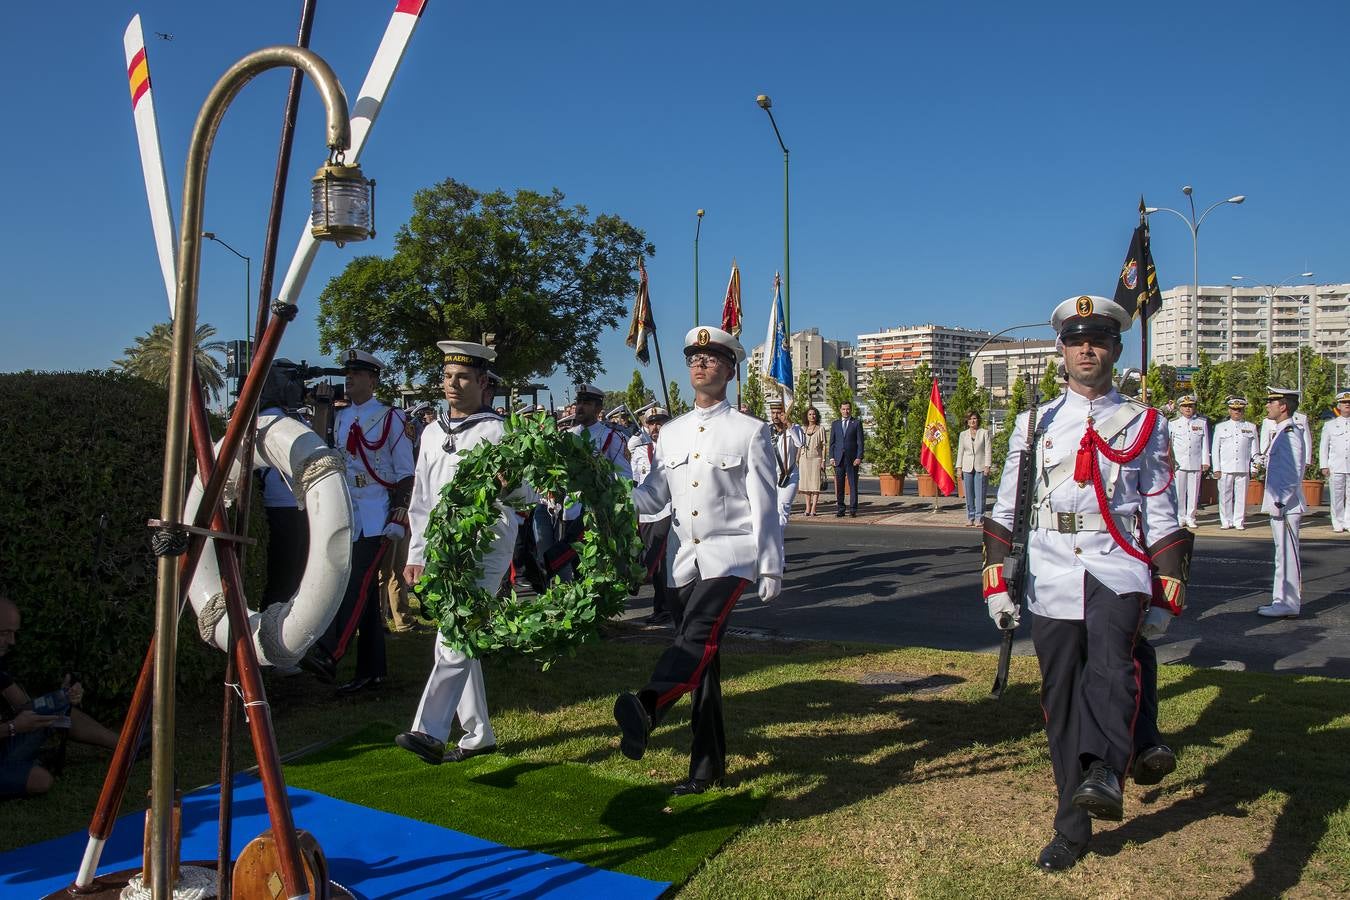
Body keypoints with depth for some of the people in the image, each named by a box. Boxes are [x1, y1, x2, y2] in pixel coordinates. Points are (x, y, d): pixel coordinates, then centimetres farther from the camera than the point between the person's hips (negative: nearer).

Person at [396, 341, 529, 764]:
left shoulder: (497, 431, -5)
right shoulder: (432, 433, 15)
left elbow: (525, 491, -9)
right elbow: (421, 499, 19)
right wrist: (416, 555, 16)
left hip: (484, 551, -7)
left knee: (455, 641, -16)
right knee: (457, 644, 11)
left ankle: (429, 733, -19)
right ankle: (478, 734, 21)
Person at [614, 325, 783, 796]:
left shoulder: (750, 431, -1)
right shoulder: (670, 433, 12)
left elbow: (764, 505, -3)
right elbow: (653, 495, 7)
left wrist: (771, 568, -5)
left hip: (730, 554, -5)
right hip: (684, 560, 5)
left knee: (699, 632, -30)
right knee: (702, 658, 9)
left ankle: (646, 707, -52)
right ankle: (708, 765, 18)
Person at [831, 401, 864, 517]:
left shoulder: (857, 423, 5)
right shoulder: (835, 424, 13)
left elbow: (860, 442, 1)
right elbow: (832, 442, 12)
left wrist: (859, 457, -9)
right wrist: (832, 457, 2)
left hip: (852, 459, -2)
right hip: (838, 459, 2)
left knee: (853, 485, -1)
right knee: (839, 485, 2)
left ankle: (853, 509, 3)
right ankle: (841, 509, 8)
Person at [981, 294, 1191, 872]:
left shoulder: (1145, 425, 7)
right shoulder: (1036, 423, 9)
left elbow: (1162, 517, 9)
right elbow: (1004, 510, 10)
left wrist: (1165, 599, 4)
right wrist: (996, 583, 3)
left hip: (1118, 568, -1)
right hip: (1051, 576, 2)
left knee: (1110, 658, -33)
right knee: (1061, 703, 6)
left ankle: (1104, 772, -42)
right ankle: (1072, 829, 17)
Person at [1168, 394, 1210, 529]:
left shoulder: (1202, 423, 10)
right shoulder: (1173, 423, 7)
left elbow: (1205, 444, 9)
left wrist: (1205, 462, 4)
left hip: (1196, 463, 1)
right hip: (1179, 462, -1)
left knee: (1193, 491, 3)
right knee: (1179, 491, -1)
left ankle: (1190, 518, 11)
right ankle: (1180, 517, 7)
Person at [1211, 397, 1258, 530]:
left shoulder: (1251, 427, 12)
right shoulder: (1220, 427, 10)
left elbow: (1254, 450, 12)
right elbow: (1215, 449, 8)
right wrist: (1216, 468, 1)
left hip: (1243, 468, 0)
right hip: (1225, 468, 0)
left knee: (1241, 496, 0)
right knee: (1225, 495, 1)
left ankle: (1239, 522, 9)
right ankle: (1226, 521, 10)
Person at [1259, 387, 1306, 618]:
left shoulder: (1290, 434, -16)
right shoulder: (1281, 433, 15)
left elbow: (1294, 474, -20)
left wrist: (1280, 502, -19)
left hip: (1286, 507, -10)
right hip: (1279, 506, 10)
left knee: (1287, 555, -4)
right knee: (1283, 555, 14)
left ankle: (1288, 604, 1)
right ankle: (1284, 600, 22)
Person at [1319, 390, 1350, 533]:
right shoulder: (1330, 425, 9)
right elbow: (1323, 447, 8)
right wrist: (1324, 466, 1)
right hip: (1336, 467, 0)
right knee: (1337, 497, 2)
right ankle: (1338, 524, 9)